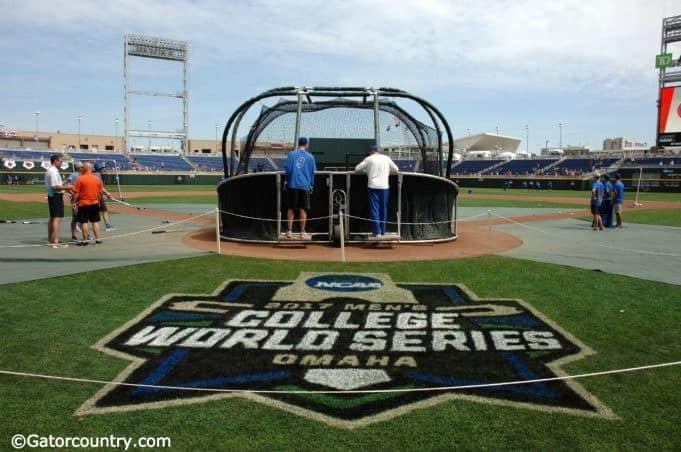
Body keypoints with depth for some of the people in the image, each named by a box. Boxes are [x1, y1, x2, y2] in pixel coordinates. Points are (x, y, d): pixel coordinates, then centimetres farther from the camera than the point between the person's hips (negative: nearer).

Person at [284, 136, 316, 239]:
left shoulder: (291, 154, 1)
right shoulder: (310, 157, 3)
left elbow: (287, 168, -3)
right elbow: (313, 172, 7)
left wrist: (286, 181, 8)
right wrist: (311, 185, 17)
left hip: (292, 185, 0)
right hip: (305, 186, 0)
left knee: (290, 209, 8)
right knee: (303, 209, 5)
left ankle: (289, 231, 9)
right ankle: (302, 232, 6)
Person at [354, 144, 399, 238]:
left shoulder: (369, 159, 1)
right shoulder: (386, 158, 8)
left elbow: (357, 169, 5)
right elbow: (396, 169, 14)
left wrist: (366, 170, 21)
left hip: (373, 186, -2)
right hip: (384, 187, 2)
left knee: (374, 209, 0)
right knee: (383, 209, 11)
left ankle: (377, 232, -4)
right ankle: (383, 232, 15)